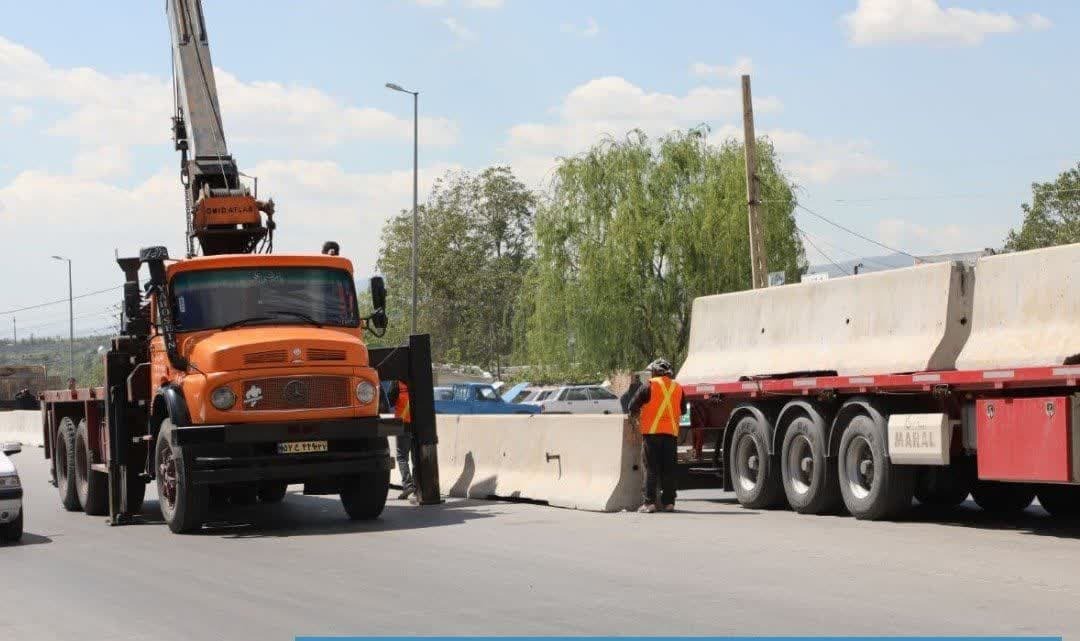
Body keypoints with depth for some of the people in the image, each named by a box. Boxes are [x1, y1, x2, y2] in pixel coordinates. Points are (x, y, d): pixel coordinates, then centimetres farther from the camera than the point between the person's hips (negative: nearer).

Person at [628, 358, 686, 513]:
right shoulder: (677, 387, 11)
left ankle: (649, 502, -7)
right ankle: (668, 502, 8)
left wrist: (637, 417, 19)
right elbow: (683, 410, 20)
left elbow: (633, 406, 0)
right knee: (668, 469, 8)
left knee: (651, 468, -2)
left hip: (652, 431, -4)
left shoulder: (649, 385, -3)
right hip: (671, 432, 4)